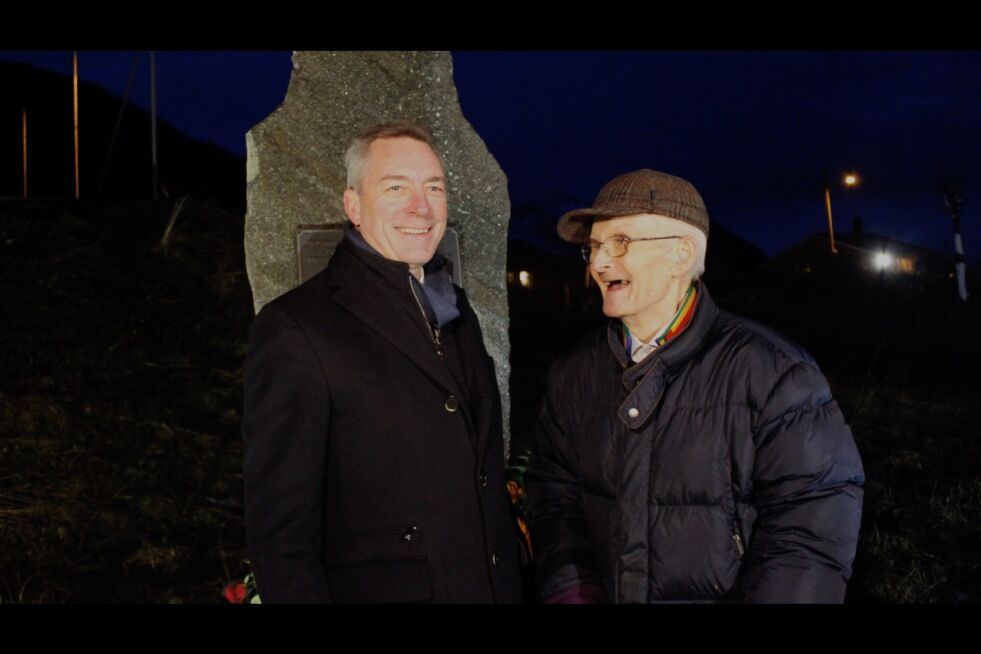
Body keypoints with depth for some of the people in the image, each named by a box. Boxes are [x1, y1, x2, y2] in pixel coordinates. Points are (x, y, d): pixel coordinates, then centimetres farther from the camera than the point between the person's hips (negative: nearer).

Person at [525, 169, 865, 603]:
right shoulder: (572, 373, 0)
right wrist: (571, 590, -10)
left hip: (727, 594, -3)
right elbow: (555, 491, 1)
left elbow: (813, 518, -17)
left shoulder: (770, 370, -16)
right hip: (601, 592, 4)